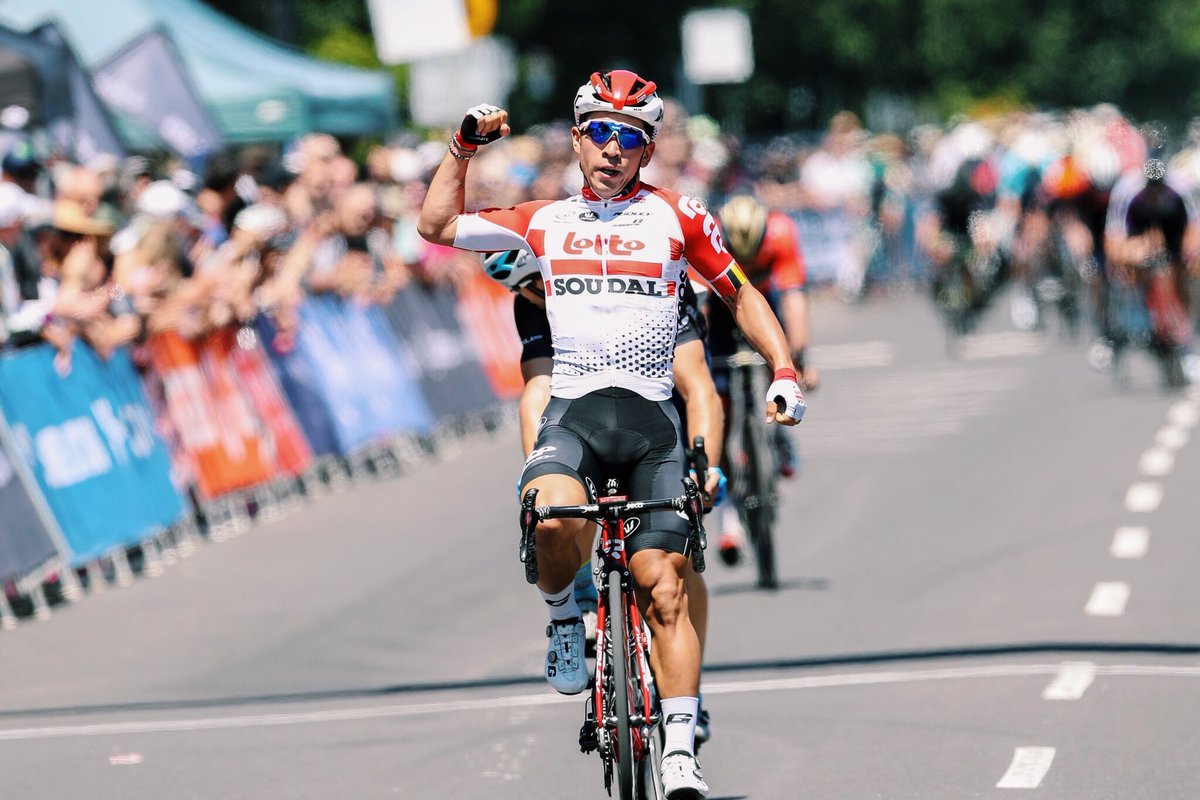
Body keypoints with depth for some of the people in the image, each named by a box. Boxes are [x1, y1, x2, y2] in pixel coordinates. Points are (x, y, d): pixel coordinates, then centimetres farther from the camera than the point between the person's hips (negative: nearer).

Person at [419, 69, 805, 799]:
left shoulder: (677, 217, 7)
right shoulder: (545, 221, 13)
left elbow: (741, 295, 14)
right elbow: (438, 225, 21)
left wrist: (784, 372, 2)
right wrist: (464, 147, 11)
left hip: (651, 417, 0)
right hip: (573, 410, 0)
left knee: (664, 584, -9)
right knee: (556, 518, -32)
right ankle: (565, 621, -1)